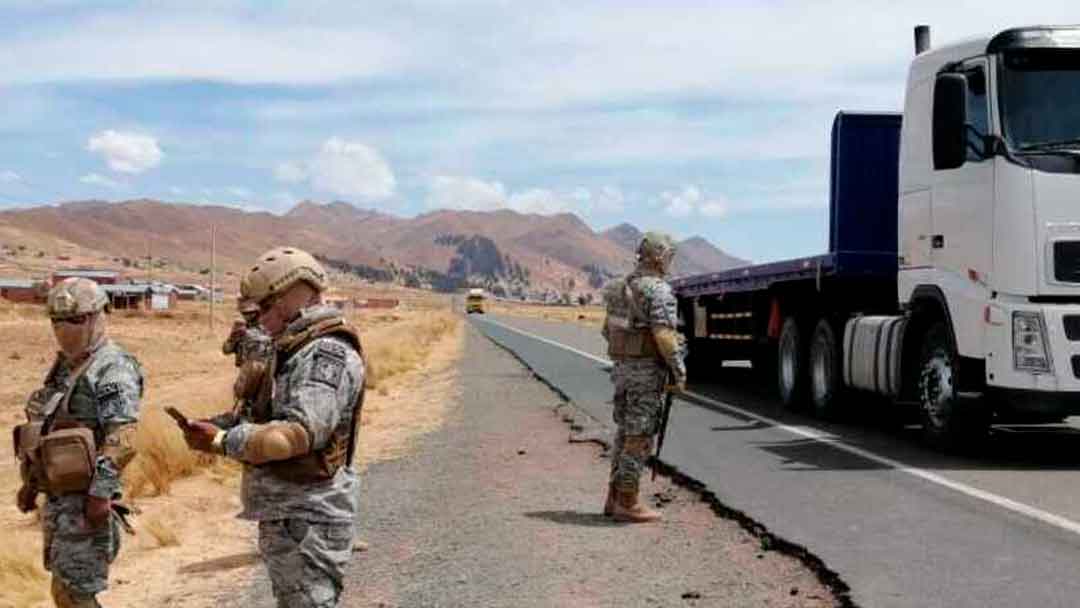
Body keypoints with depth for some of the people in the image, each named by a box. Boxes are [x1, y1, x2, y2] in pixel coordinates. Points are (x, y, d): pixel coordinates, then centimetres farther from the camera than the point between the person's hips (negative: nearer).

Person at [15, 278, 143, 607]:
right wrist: (30, 482, 21)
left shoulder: (113, 368, -14)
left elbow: (122, 440, -23)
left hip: (86, 497, -9)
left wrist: (100, 493, -27)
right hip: (57, 494, 9)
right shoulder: (65, 365, 15)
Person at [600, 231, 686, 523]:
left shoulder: (621, 287, 11)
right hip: (648, 370, -8)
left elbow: (608, 330, 17)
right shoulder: (659, 290, -15)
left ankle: (615, 498, 20)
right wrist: (679, 372, -14)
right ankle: (628, 504, 2)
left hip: (622, 367, 8)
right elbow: (664, 334, -22)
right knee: (639, 438, -2)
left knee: (625, 433, 16)